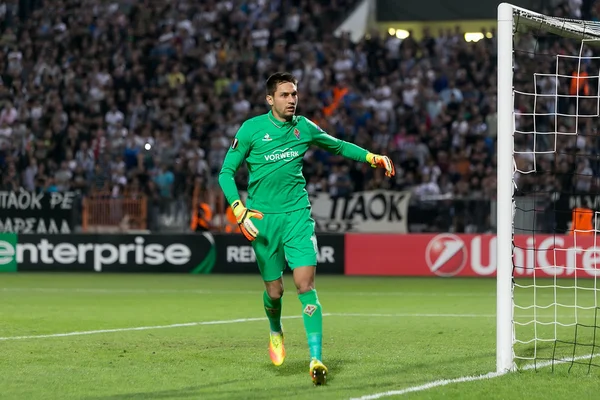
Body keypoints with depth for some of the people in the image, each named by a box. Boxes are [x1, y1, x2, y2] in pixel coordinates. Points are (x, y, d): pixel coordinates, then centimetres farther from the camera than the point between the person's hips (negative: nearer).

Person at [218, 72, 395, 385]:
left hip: (297, 215, 1)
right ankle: (275, 332, 40)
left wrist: (373, 158, 12)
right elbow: (226, 172, -2)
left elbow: (338, 146, 24)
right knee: (274, 290, 5)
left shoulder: (304, 128, 4)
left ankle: (316, 358, -17)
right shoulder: (251, 129, -5)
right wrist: (240, 211, -15)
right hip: (263, 219, -1)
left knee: (305, 284, -14)